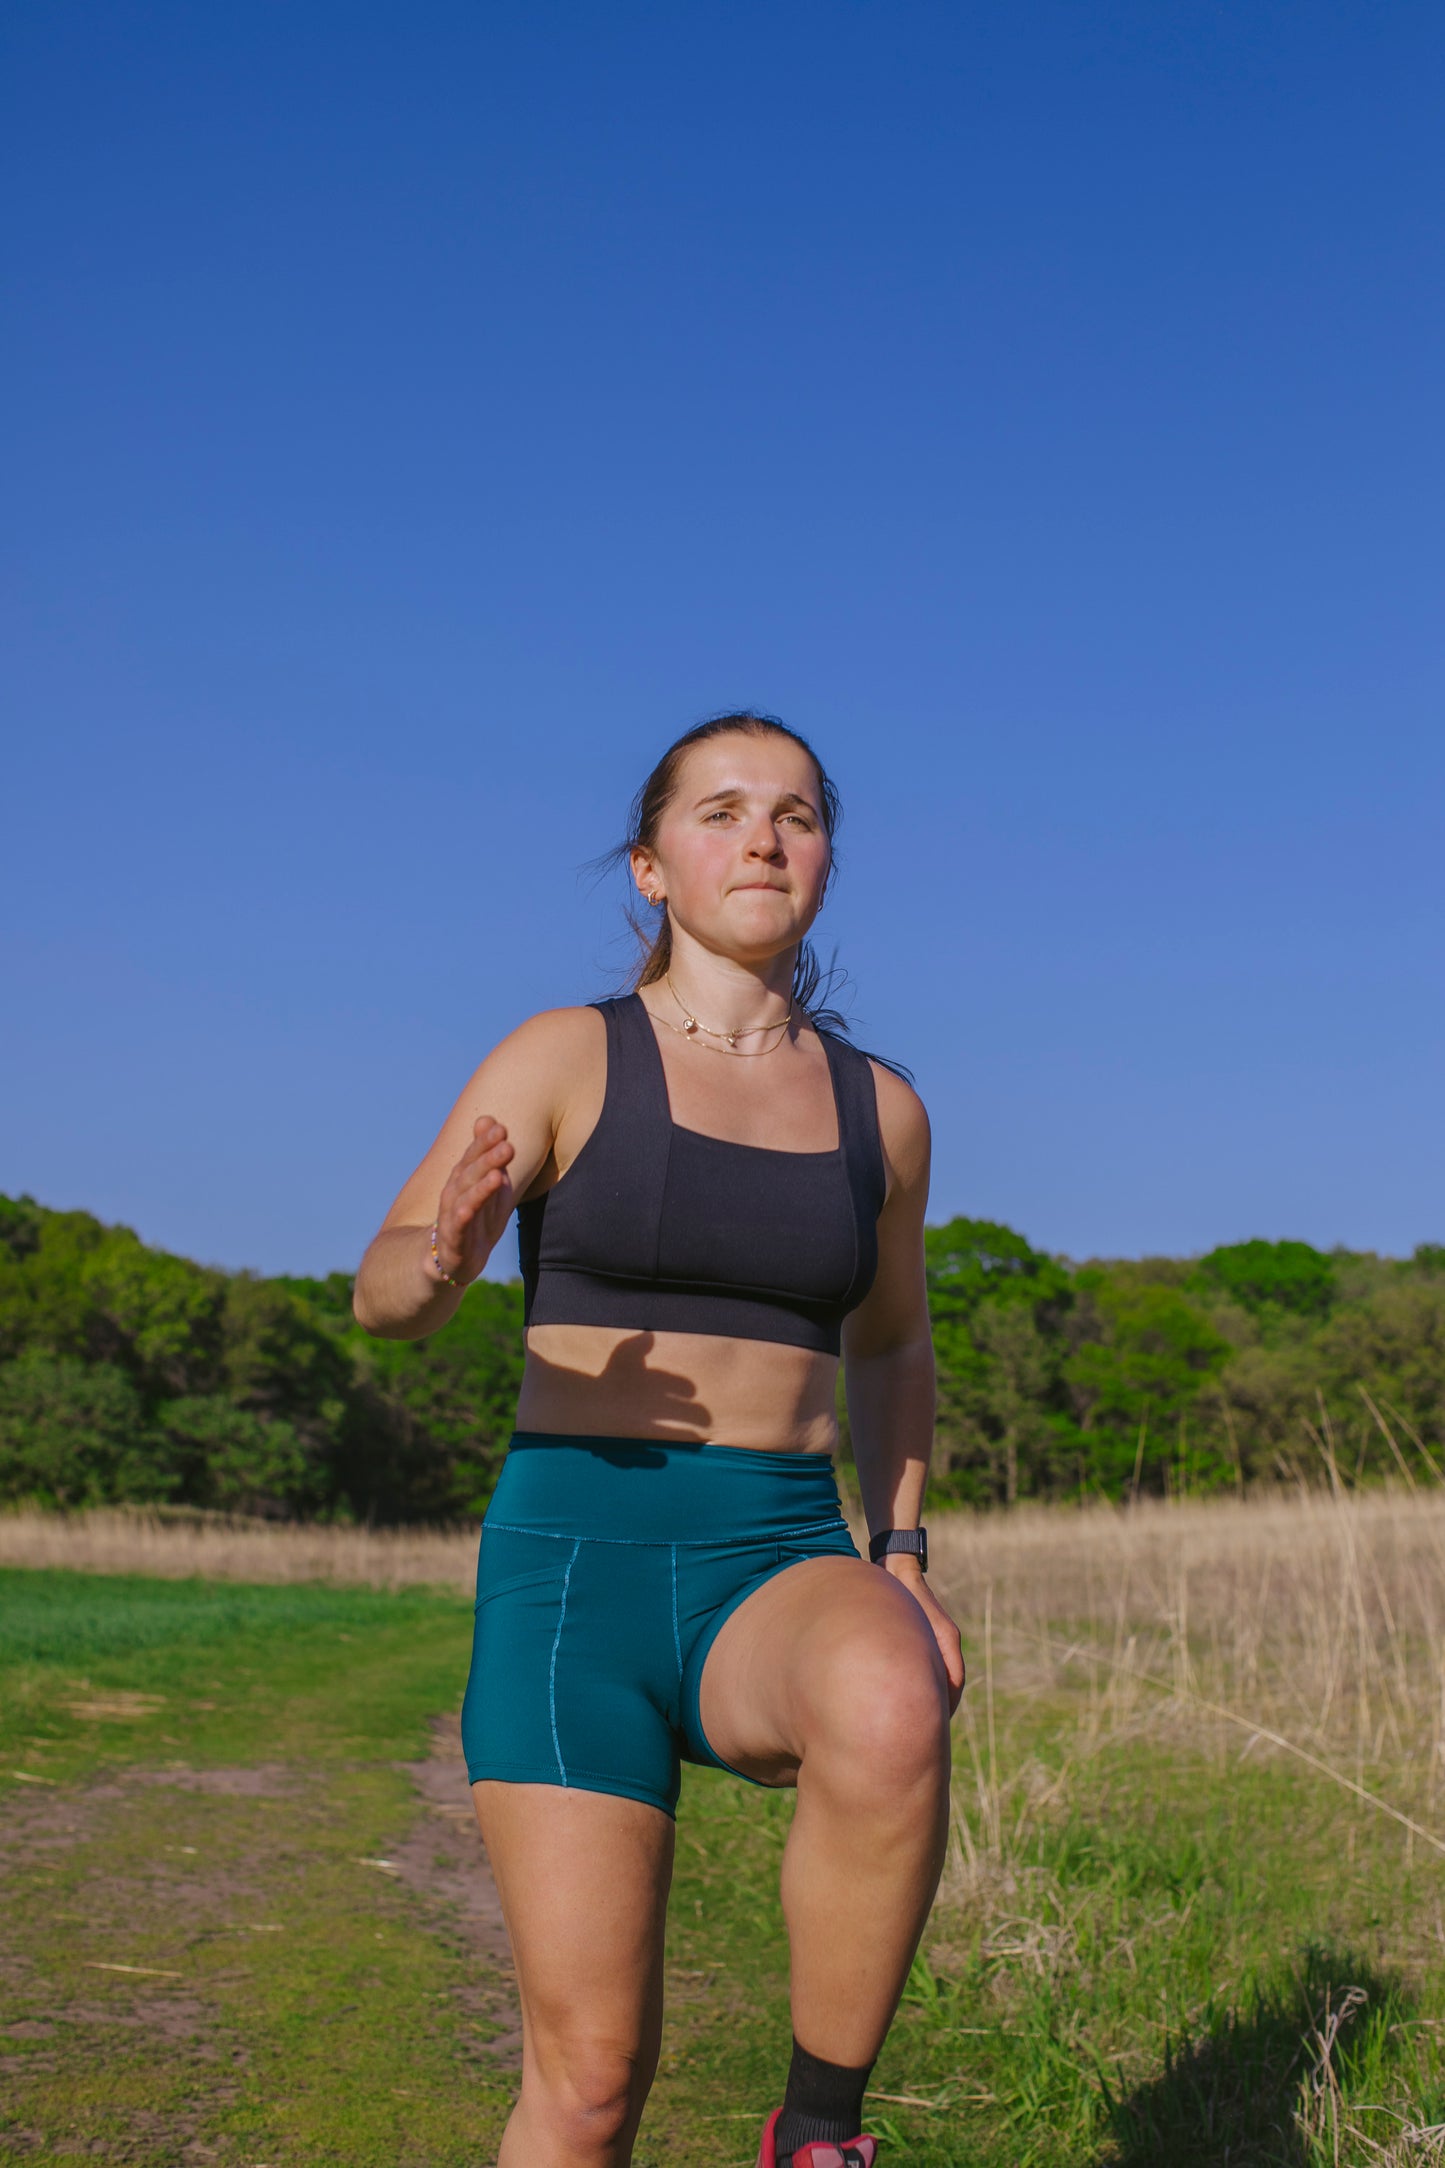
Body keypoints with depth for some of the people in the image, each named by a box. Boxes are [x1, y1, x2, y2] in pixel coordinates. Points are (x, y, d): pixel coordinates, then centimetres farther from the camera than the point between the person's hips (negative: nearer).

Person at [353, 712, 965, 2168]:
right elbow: (383, 1295, -6)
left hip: (777, 1571, 2)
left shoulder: (880, 1106, 9)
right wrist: (447, 1257, -30)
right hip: (570, 1568, -1)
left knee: (889, 1710, -35)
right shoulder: (564, 1056, 1)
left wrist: (903, 1568, 11)